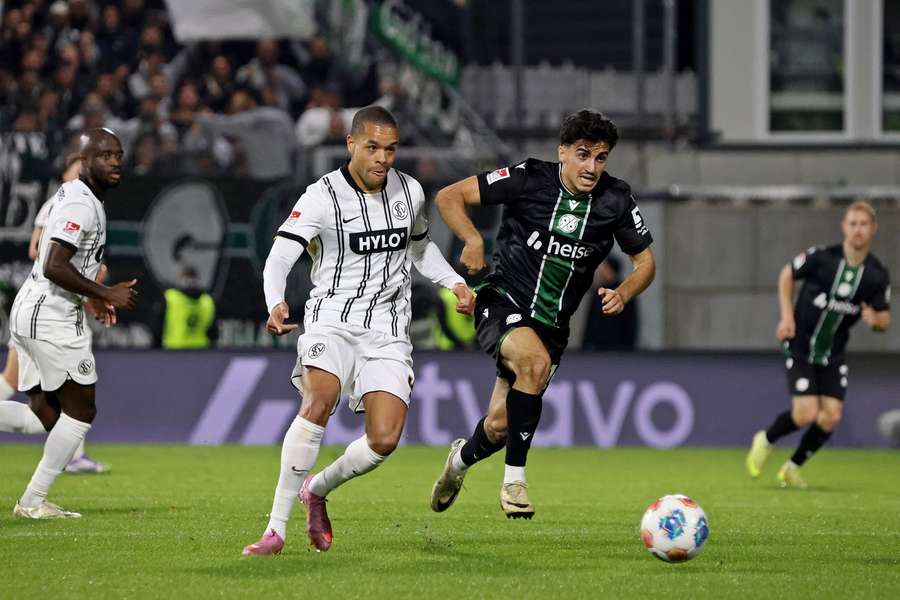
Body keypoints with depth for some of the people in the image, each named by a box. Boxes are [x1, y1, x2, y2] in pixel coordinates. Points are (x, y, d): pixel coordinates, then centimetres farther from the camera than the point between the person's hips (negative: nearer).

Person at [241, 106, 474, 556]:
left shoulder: (409, 192, 6)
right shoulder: (322, 198, -10)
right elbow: (279, 257, -20)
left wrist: (455, 283, 13)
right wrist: (276, 304, -39)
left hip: (388, 329, 4)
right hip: (332, 318, -4)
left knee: (384, 439, -12)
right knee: (319, 401, -31)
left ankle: (317, 489, 19)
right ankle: (277, 528, -26)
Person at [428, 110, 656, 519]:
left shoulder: (616, 201, -5)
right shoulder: (529, 179, -13)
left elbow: (645, 262, 6)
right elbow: (449, 197, -9)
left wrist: (623, 293, -15)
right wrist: (472, 239, -26)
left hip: (552, 323, 4)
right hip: (502, 303, -4)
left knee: (500, 425, 1)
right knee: (536, 362, -35)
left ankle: (463, 457, 39)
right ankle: (514, 479, -23)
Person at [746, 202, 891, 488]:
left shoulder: (877, 275, -6)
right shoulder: (822, 257, -14)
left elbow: (884, 319, 4)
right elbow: (787, 274, 3)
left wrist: (874, 320, -21)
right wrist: (787, 316, -7)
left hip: (833, 354, 4)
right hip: (801, 347, -4)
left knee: (831, 416, -5)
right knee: (806, 414, -15)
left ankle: (793, 467, 18)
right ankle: (766, 441, 16)